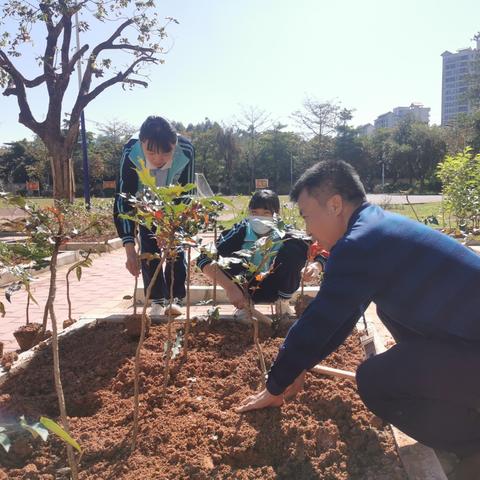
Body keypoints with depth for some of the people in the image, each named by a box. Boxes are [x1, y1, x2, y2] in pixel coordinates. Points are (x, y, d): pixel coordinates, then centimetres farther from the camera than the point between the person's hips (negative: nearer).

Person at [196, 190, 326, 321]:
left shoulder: (285, 234, -17)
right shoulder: (240, 231, -20)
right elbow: (204, 258, -27)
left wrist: (315, 265, -34)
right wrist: (230, 288, -36)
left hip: (276, 288, 0)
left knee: (295, 248, -24)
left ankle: (283, 302, -4)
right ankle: (245, 304, -5)